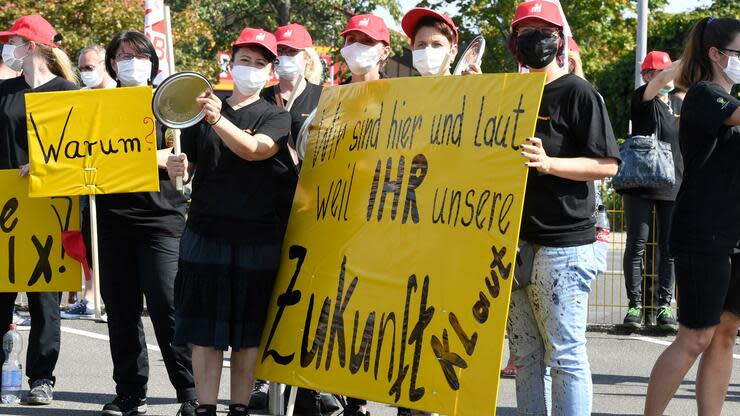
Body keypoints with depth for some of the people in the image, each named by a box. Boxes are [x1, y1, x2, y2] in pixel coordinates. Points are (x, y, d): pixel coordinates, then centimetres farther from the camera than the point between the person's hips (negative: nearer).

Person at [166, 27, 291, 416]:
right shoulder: (204, 109, 10)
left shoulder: (275, 117, 3)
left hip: (257, 237, -1)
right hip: (205, 233, 1)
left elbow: (253, 150, -18)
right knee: (205, 328, -1)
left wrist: (219, 121, -35)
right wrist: (178, 168, -12)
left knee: (248, 331, 3)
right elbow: (187, 168, 13)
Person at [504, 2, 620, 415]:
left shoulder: (579, 93, -5)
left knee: (565, 356, -5)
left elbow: (607, 164, -11)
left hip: (563, 245, -7)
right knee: (525, 356, 10)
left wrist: (548, 163, -23)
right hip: (515, 240, 7)